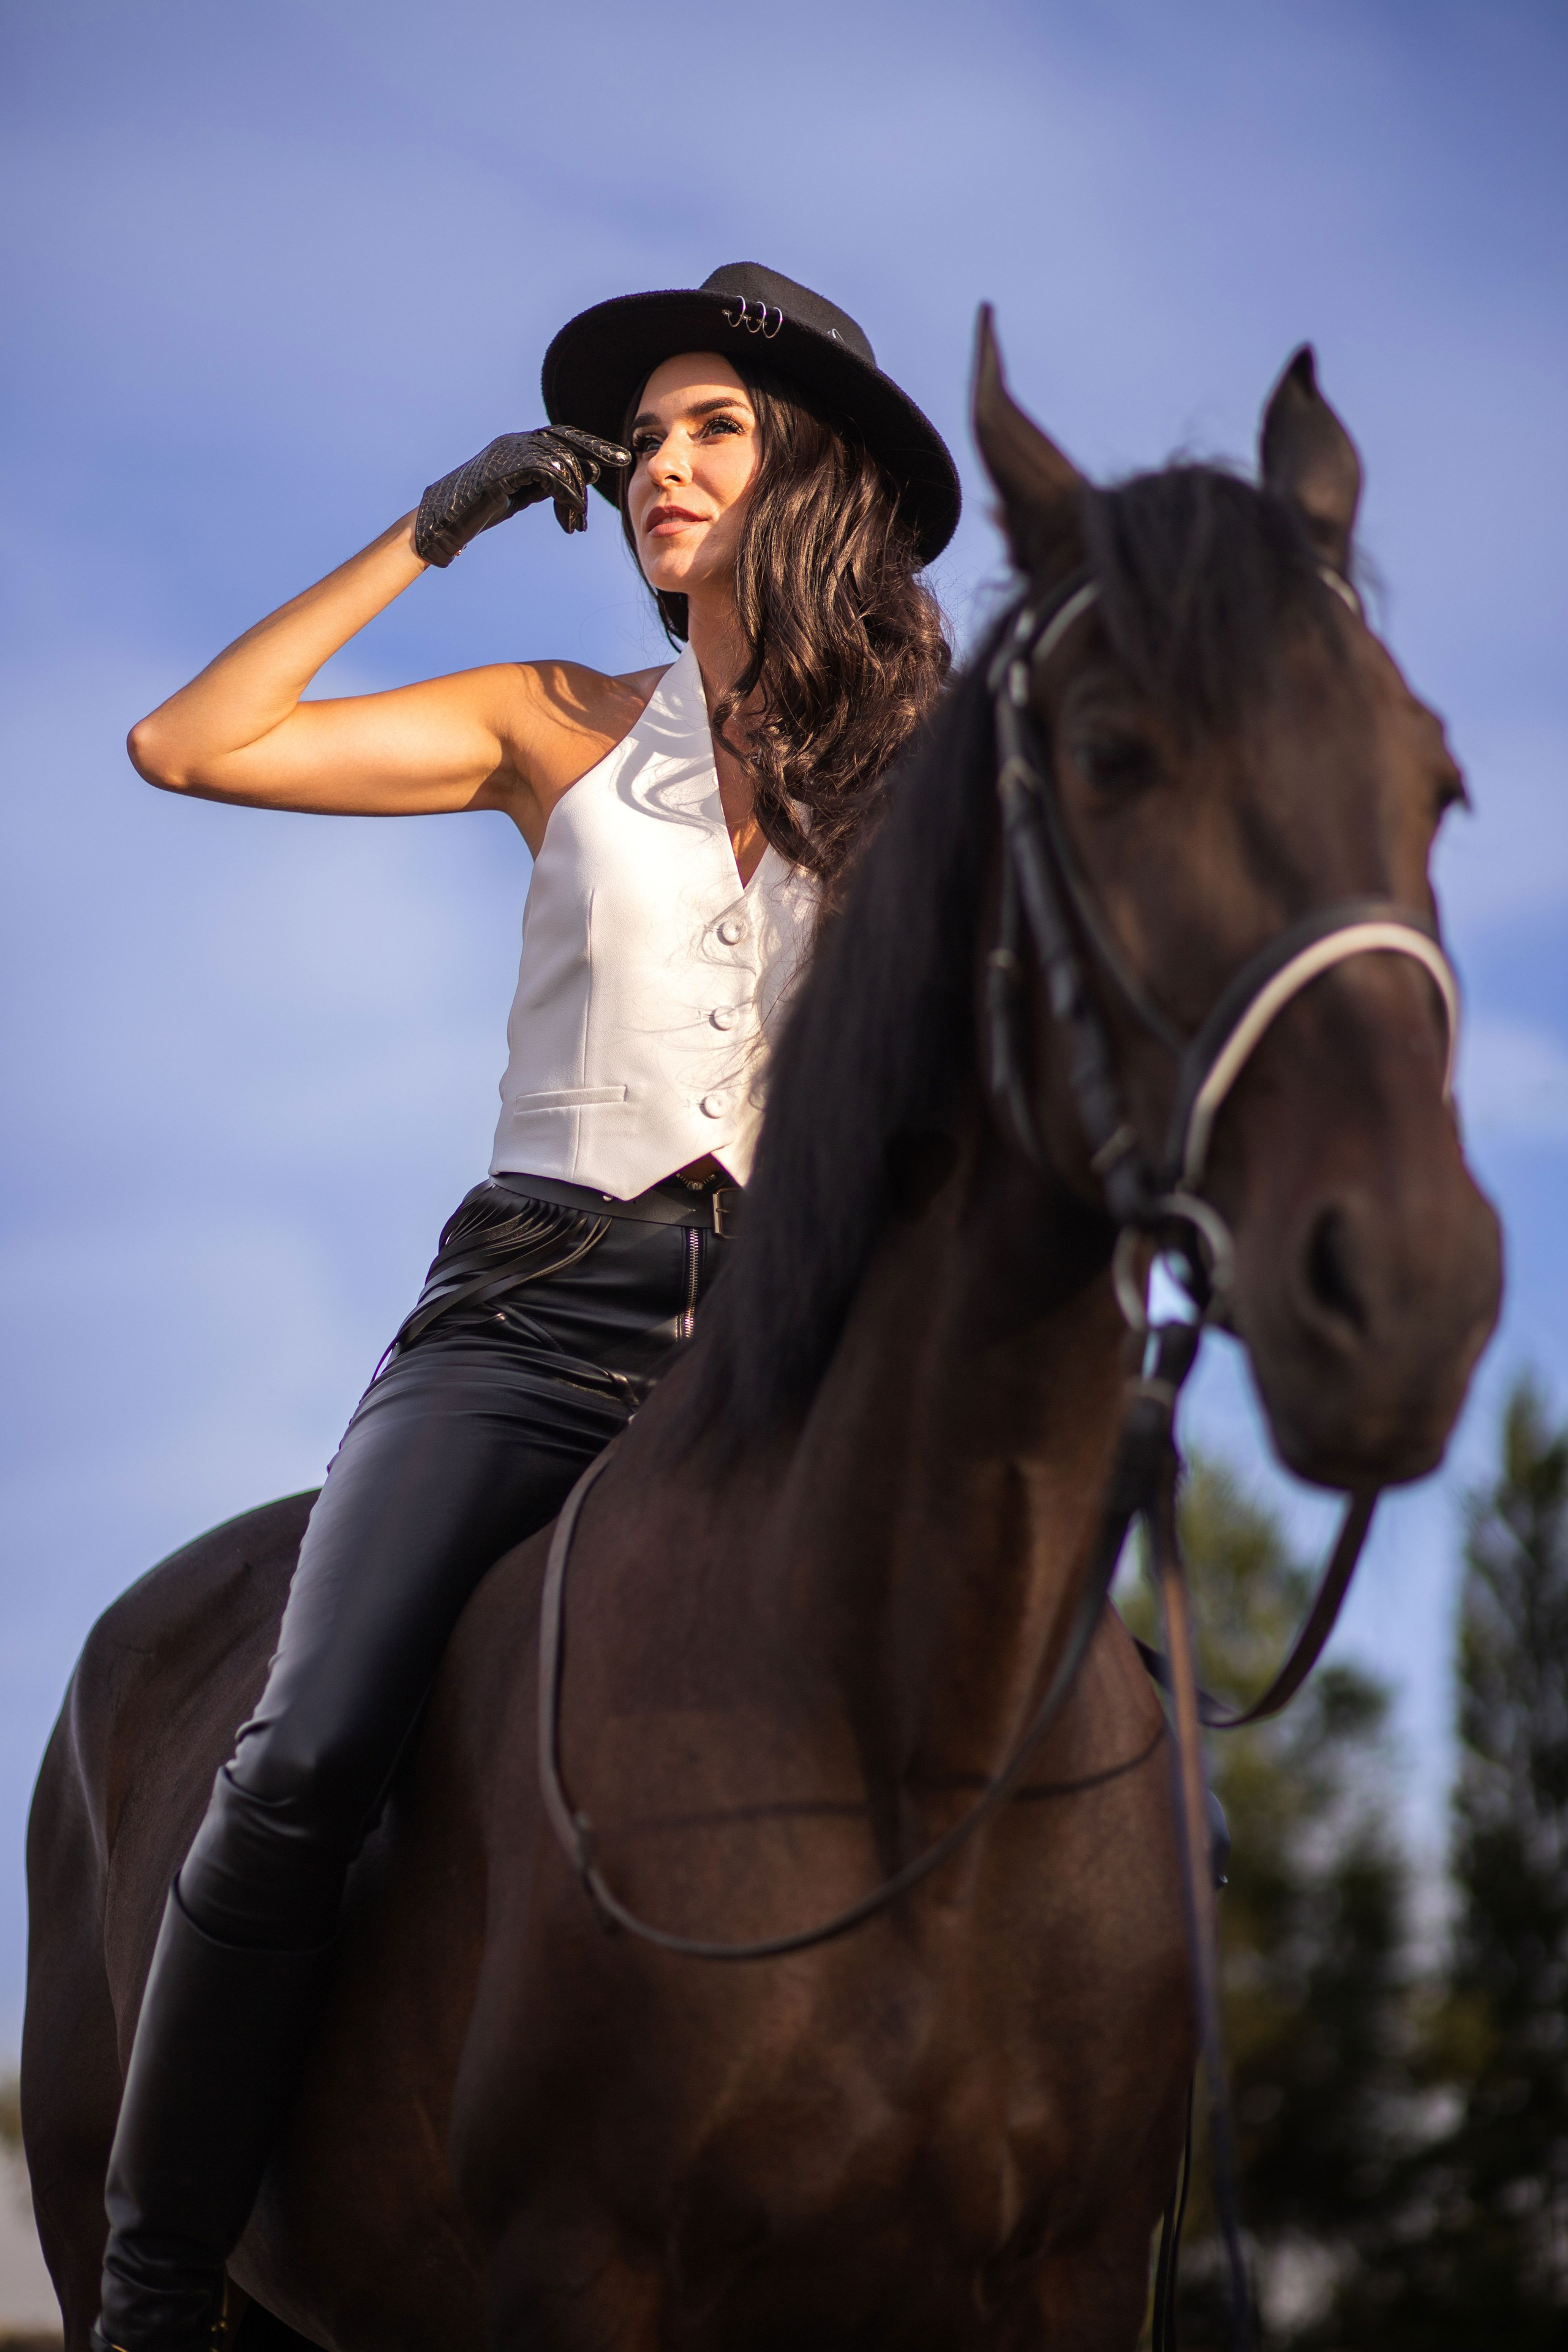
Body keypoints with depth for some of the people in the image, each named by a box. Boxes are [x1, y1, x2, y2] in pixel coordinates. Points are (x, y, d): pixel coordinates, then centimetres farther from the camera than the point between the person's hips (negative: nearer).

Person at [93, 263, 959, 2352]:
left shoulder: (918, 778, 14)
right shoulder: (565, 734, 14)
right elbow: (188, 747, 8)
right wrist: (436, 532, 10)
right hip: (537, 1305, 0)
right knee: (302, 1767, -21)